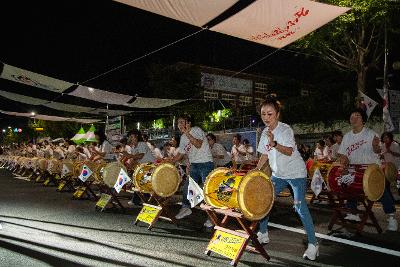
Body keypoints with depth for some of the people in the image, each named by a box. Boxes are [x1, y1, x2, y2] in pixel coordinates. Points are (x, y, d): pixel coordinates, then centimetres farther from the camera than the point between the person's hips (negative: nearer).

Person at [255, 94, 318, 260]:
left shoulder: (285, 129, -17)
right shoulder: (265, 133, 4)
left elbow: (289, 151, -29)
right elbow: (265, 155, 11)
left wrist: (273, 143, -42)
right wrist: (256, 171, 5)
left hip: (296, 173, -7)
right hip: (278, 174, 7)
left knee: (300, 207, -13)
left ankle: (313, 244, -2)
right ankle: (263, 234, 24)